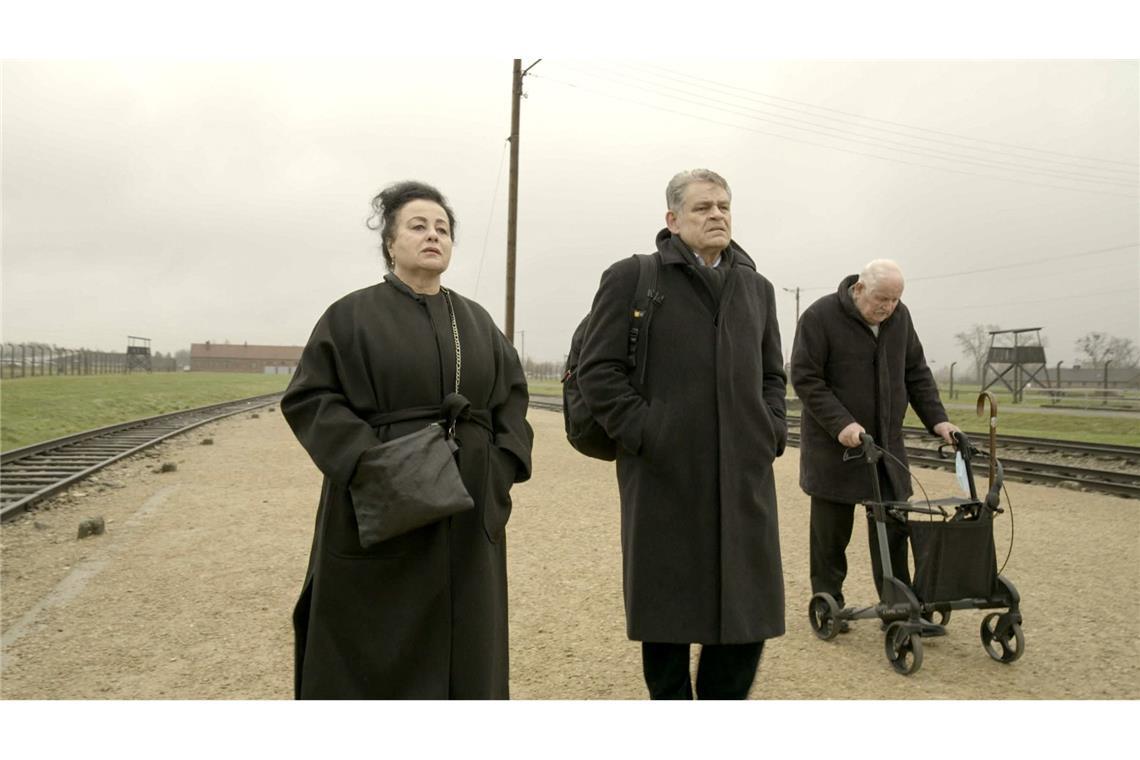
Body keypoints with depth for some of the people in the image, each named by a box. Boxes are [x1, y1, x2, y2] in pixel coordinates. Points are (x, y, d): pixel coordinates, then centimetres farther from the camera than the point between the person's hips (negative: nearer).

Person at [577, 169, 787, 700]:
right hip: (665, 478, -4)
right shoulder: (631, 279, -1)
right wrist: (645, 432, -12)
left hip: (744, 477, 5)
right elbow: (597, 370, -5)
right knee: (668, 615, 8)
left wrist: (771, 431, 8)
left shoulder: (757, 288, 16)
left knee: (748, 613, 8)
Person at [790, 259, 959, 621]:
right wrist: (841, 424, -25)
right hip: (835, 444, -5)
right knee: (831, 531, 4)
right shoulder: (820, 317, -13)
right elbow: (805, 378, -16)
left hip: (887, 444, 5)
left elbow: (916, 373, 12)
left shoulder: (899, 317, 5)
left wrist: (937, 419, 1)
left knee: (893, 527, 5)